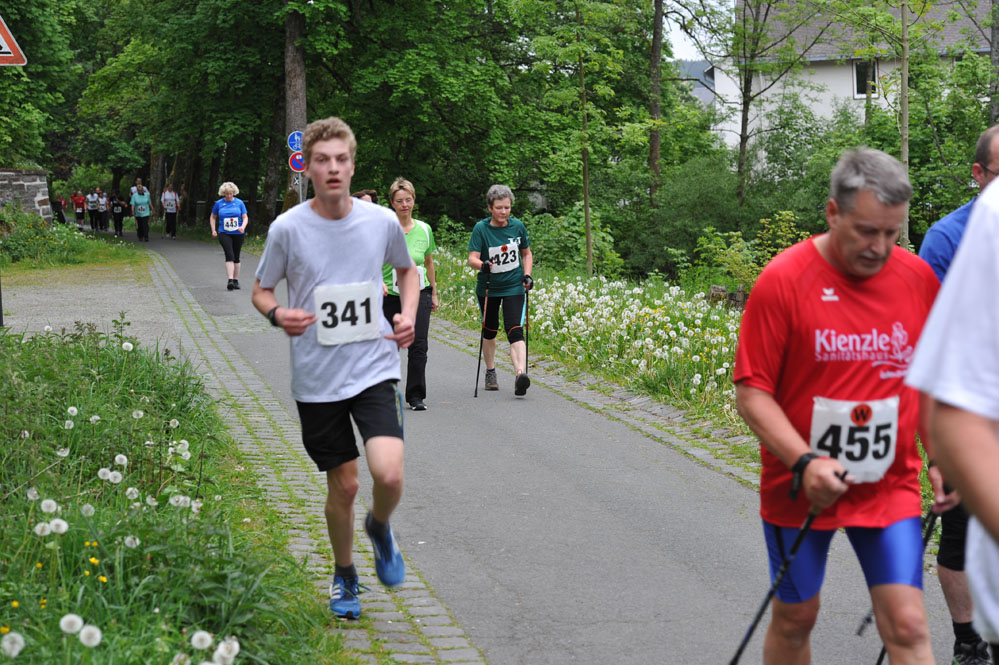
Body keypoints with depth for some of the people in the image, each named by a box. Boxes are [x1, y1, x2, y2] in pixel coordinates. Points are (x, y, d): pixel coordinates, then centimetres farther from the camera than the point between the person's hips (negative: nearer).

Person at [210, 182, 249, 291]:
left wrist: (243, 227, -16)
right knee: (229, 255, -18)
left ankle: (236, 280, 20)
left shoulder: (239, 203, 3)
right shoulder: (219, 204, 4)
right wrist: (213, 230, 3)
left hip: (238, 234, 2)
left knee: (236, 257, 9)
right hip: (224, 233, -2)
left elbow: (245, 217, 4)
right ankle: (230, 280, -25)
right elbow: (213, 217, 15)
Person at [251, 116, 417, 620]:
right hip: (317, 378, 0)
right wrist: (277, 314, -16)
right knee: (343, 485, 8)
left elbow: (407, 270, 17)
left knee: (389, 474, -18)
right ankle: (344, 575, 35)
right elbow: (260, 291, 6)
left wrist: (408, 315, -1)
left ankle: (379, 527, 18)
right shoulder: (287, 228, -7)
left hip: (374, 368, 0)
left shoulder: (382, 221, -2)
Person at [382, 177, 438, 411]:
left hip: (419, 294, 1)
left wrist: (434, 293, 20)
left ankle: (416, 396, -6)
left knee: (419, 345, -11)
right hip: (390, 296, -1)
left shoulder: (424, 229, 6)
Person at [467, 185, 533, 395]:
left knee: (515, 332, -15)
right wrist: (482, 264, -39)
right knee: (489, 331, 14)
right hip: (488, 288, 0)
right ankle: (490, 373, 34)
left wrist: (527, 275, -1)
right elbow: (472, 258, -17)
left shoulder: (518, 226, -1)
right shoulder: (481, 229, -10)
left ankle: (520, 374, -29)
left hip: (514, 287, 0)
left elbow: (527, 253, 13)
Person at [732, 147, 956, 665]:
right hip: (799, 488, -2)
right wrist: (804, 462, -24)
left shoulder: (919, 278, -1)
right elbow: (752, 391, -13)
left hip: (891, 487, 2)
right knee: (794, 620, 11)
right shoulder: (783, 280, -14)